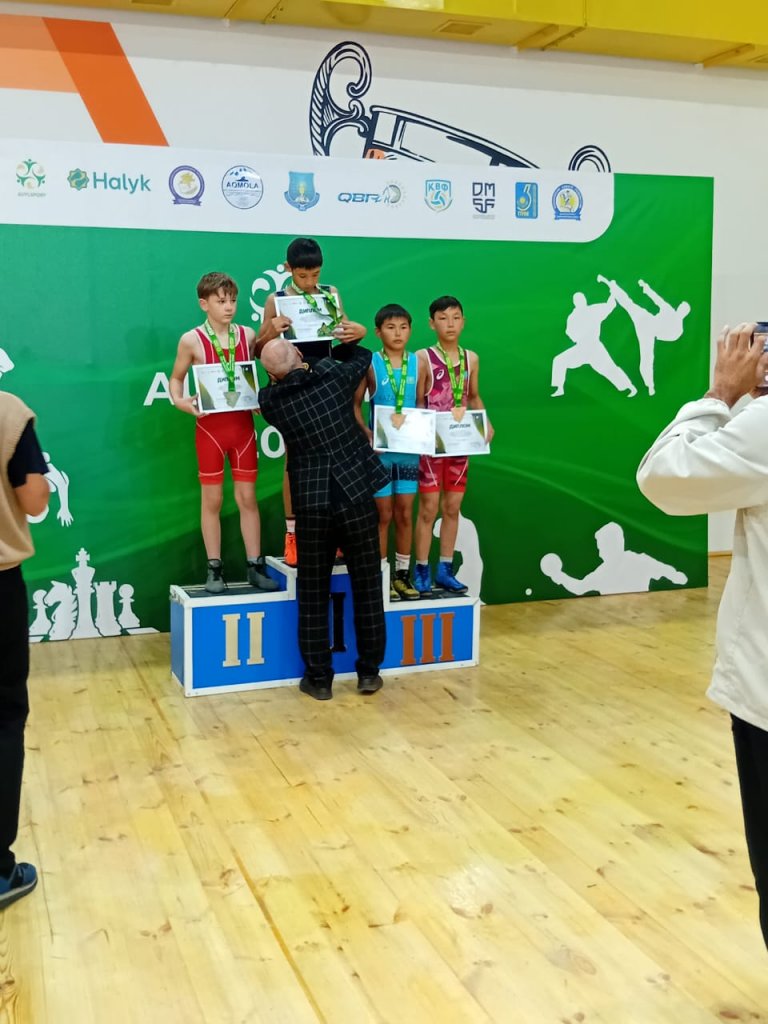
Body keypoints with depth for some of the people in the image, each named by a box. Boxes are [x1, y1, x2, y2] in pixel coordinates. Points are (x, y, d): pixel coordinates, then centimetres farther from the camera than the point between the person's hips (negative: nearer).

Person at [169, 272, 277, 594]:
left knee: (247, 496, 7)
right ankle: (215, 568, 14)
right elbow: (176, 379, 5)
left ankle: (255, 566, 14)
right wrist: (181, 402, -15)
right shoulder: (192, 340, -6)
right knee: (212, 499, 6)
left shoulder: (248, 335, 1)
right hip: (210, 426, -2)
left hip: (243, 424, 2)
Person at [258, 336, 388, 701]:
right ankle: (369, 671, 17)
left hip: (311, 504, 0)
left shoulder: (270, 400, -2)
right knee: (367, 588, 10)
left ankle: (318, 677, 14)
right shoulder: (335, 378, -1)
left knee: (313, 594, 9)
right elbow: (362, 355, 19)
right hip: (356, 496, 0)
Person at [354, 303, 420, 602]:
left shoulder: (417, 363, 3)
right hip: (380, 450, -2)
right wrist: (366, 433, -14)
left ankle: (403, 574, 19)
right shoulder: (370, 364, -4)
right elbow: (355, 404, -1)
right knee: (383, 515, 3)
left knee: (405, 514, 8)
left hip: (409, 450, 3)